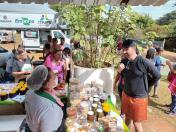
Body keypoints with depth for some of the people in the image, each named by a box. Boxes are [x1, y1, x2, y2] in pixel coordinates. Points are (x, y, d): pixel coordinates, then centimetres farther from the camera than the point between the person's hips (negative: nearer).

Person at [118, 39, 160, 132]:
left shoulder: (143, 62, -21)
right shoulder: (124, 62, -3)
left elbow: (157, 76, -10)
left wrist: (145, 88, 0)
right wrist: (119, 71, -13)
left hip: (138, 97, -5)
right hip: (126, 94, 5)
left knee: (136, 123, 9)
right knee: (128, 118, 22)